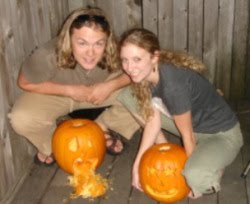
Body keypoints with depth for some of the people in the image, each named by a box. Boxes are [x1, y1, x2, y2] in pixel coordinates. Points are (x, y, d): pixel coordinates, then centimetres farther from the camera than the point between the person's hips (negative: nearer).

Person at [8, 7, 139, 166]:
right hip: (56, 93, -1)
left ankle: (101, 128, 6)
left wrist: (111, 85, -31)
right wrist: (69, 90, -28)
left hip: (100, 88, 2)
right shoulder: (48, 56, -37)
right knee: (22, 119, -28)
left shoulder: (114, 52, -32)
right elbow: (24, 83, -20)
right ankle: (52, 146, 6)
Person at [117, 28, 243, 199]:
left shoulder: (173, 85, -36)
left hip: (222, 133, -7)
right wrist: (138, 162, -7)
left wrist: (189, 171, -8)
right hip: (191, 123, 8)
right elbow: (153, 118, -6)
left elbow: (187, 135, -23)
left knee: (195, 178, -38)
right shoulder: (146, 73, -13)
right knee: (128, 96, -2)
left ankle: (214, 165, -2)